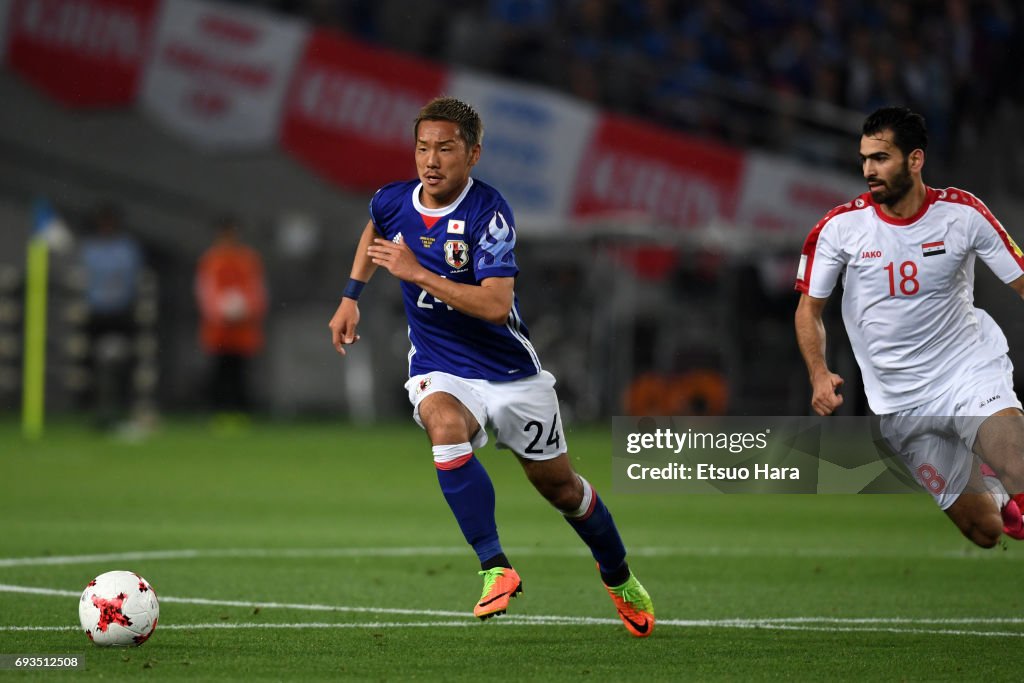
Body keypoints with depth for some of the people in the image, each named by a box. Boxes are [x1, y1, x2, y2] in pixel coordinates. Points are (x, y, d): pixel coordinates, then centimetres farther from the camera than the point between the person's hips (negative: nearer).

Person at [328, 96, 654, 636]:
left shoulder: (488, 212, -22)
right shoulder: (393, 201, -6)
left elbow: (497, 305, -32)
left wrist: (418, 274, -33)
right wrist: (351, 297, 15)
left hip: (509, 370, -2)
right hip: (439, 371, 2)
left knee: (558, 484, 10)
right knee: (445, 425, -34)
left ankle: (618, 576, 39)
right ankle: (494, 566, -30)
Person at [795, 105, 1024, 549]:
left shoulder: (963, 213, -5)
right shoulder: (840, 227, -4)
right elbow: (809, 308, 6)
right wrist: (819, 374, -11)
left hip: (972, 375, -1)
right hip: (901, 405, 1)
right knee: (983, 530, 1)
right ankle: (987, 486, 33)